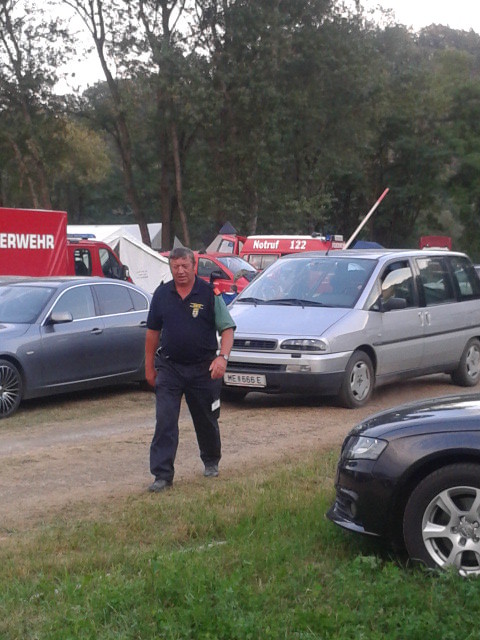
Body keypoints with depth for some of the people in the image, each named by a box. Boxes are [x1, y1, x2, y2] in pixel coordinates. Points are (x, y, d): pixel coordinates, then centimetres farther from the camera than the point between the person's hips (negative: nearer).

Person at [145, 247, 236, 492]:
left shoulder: (209, 293, -7)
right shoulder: (162, 294, 2)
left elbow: (227, 328, -6)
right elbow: (153, 332, 10)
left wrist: (222, 357, -22)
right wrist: (149, 366, 9)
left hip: (203, 368, -1)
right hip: (169, 368, 1)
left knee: (206, 420, 13)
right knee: (164, 421, -8)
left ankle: (211, 462, 37)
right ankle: (162, 475, -6)